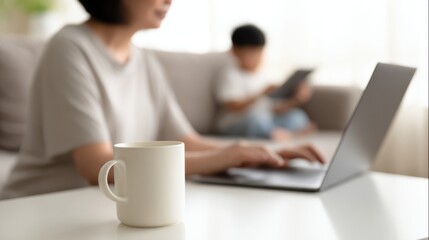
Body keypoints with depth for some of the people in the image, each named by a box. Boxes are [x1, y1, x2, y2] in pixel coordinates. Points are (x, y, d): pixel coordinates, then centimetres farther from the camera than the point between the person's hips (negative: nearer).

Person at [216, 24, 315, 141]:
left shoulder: (261, 77, 19)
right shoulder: (230, 74, -2)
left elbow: (274, 108, 13)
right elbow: (233, 106, -17)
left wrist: (295, 100, -3)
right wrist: (260, 95, -26)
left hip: (266, 123, 7)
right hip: (234, 126, -7)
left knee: (296, 115, -8)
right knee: (255, 117, -36)